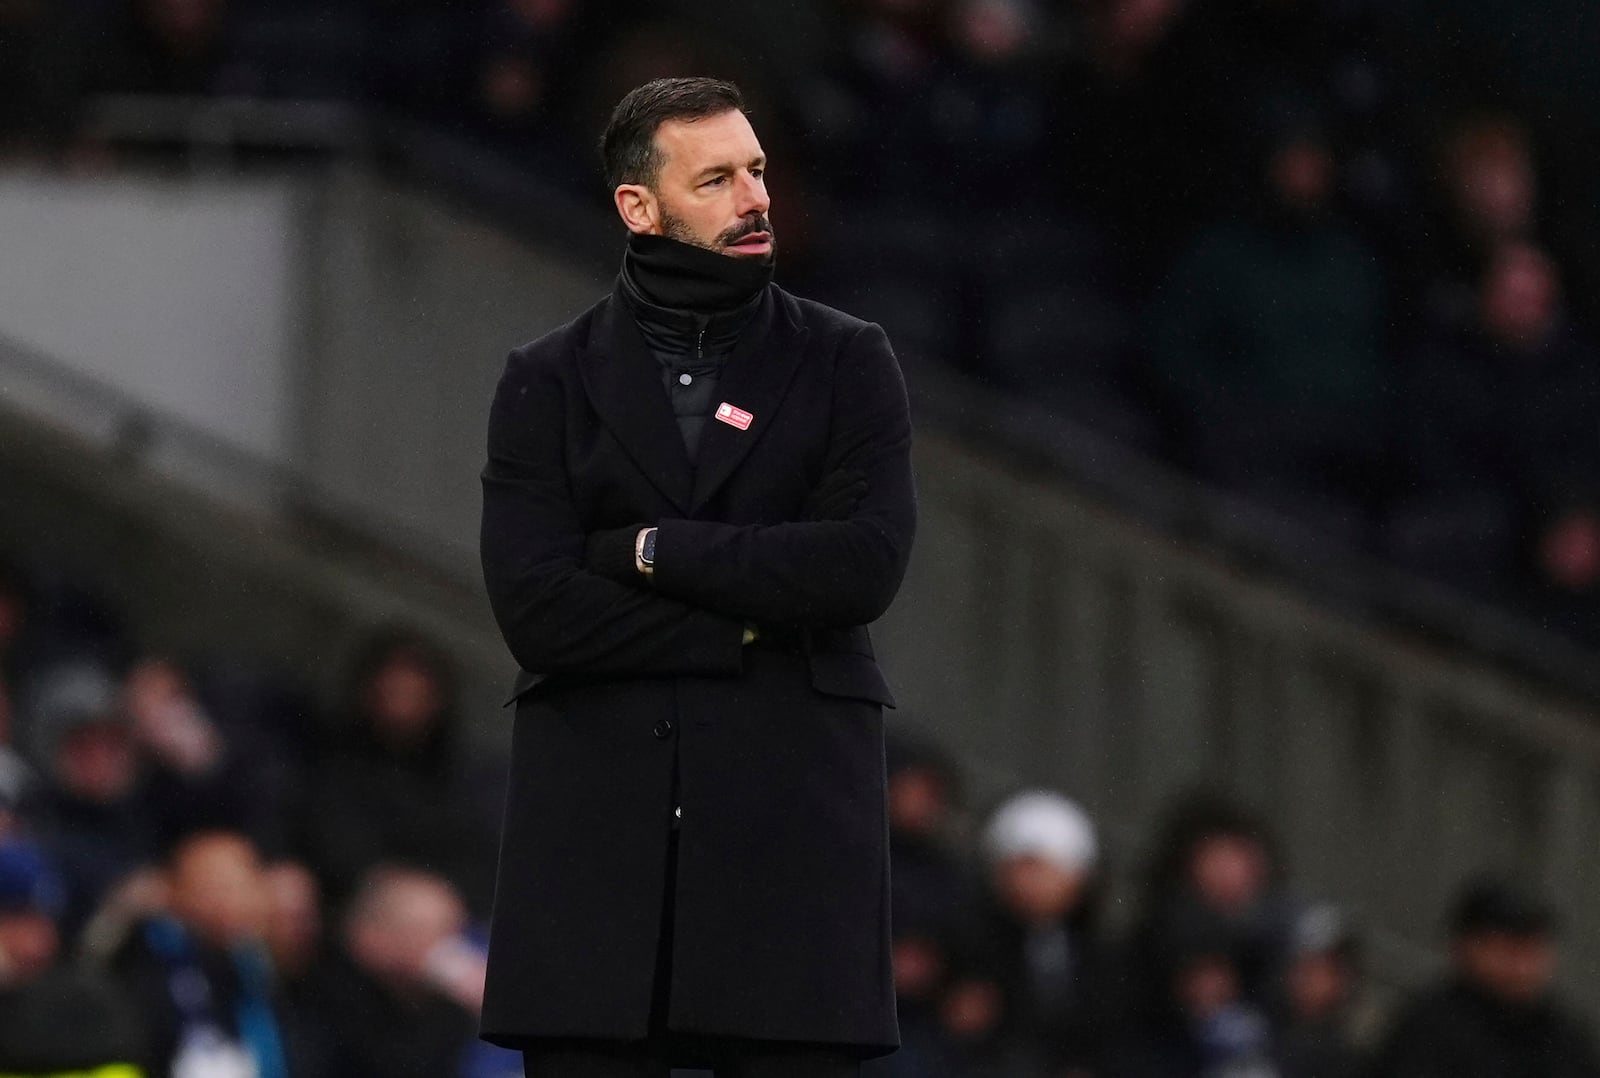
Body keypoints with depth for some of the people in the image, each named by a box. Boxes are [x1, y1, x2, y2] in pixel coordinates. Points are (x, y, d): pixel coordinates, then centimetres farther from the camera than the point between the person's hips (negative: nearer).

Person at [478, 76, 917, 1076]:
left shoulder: (846, 363, 8)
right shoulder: (547, 383, 8)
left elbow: (866, 565, -8)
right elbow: (535, 607, -6)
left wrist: (648, 549, -7)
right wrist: (751, 626, -7)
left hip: (794, 815, 0)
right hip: (597, 818, 0)